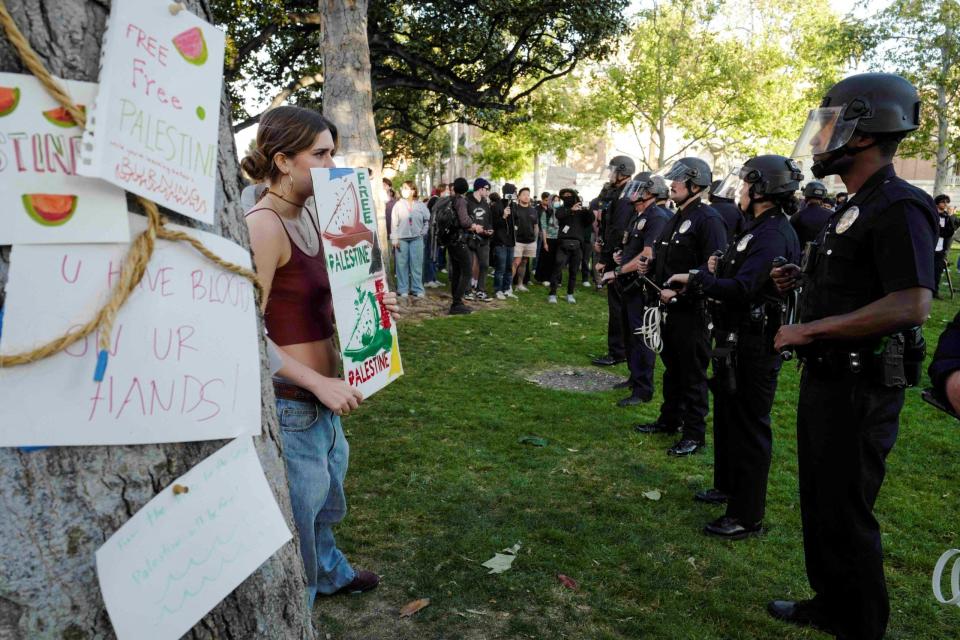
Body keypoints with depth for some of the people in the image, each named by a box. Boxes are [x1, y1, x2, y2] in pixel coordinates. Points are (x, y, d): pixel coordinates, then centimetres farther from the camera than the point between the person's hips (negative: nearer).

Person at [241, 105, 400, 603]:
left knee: (323, 497, 29)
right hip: (290, 404, -9)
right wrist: (318, 384, -24)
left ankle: (331, 573, 54)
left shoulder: (307, 216, 6)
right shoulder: (264, 225, -21)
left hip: (321, 397, 9)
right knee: (298, 511, 9)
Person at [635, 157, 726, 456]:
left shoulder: (708, 219, -15)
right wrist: (650, 267, 5)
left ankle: (694, 434, 12)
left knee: (693, 373, 1)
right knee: (671, 367, 19)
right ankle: (669, 419, 33)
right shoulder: (677, 218, 14)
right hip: (671, 307, 9)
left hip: (693, 309, -9)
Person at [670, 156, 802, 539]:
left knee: (749, 427, -2)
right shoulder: (756, 228, 13)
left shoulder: (773, 235, -20)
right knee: (728, 417, 22)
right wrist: (720, 270, 1)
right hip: (735, 339, 11)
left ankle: (747, 517, 10)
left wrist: (696, 280, -21)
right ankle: (727, 487, 41)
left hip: (753, 346, -11)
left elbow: (742, 289, -30)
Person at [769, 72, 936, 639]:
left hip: (859, 390, -10)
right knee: (820, 502, 21)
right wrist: (807, 279, 9)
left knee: (845, 514, 3)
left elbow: (911, 305, -29)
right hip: (828, 378, 10)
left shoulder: (899, 207, -19)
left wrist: (808, 330, -25)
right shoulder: (857, 208, 13)